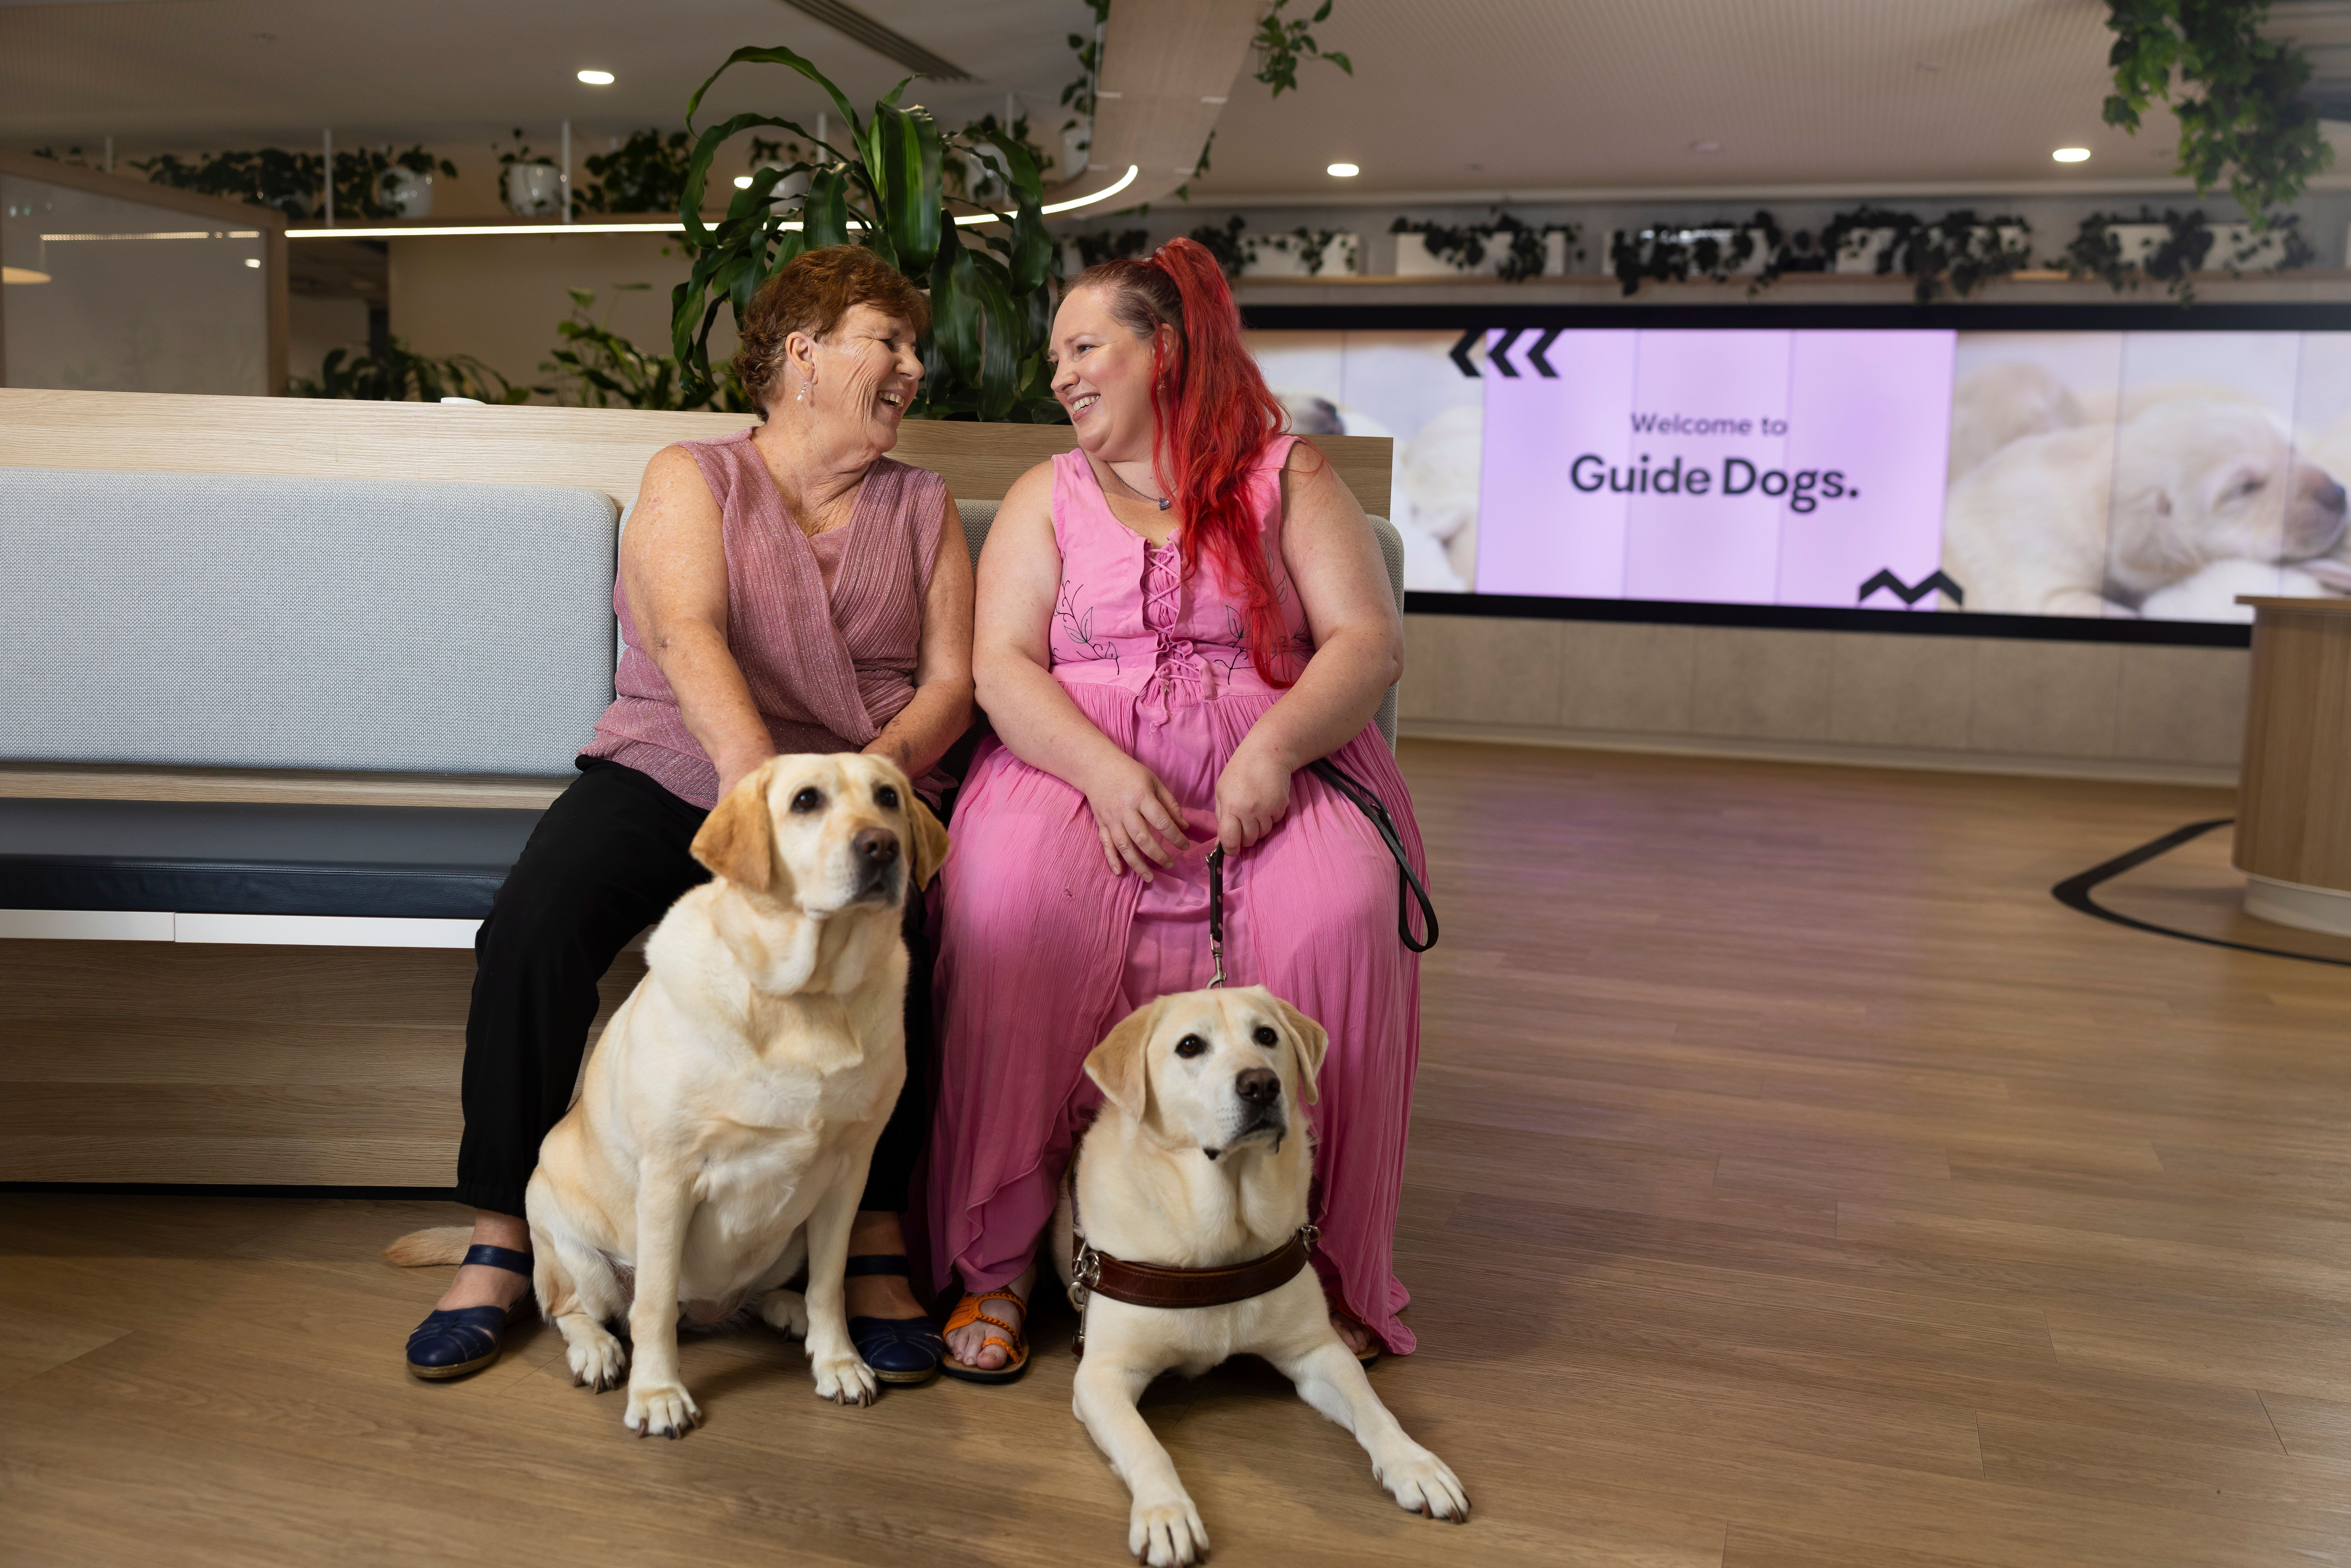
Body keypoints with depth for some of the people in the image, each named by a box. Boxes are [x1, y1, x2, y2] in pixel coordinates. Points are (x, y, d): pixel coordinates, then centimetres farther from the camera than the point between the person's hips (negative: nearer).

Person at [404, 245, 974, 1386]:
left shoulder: (922, 507, 14)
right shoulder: (692, 478, 5)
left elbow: (950, 681, 5)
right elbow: (688, 634, -14)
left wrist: (870, 772, -16)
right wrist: (757, 774, -34)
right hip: (670, 769, 0)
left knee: (880, 933, -31)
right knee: (533, 924, -26)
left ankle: (875, 1247, -17)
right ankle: (500, 1244, -12)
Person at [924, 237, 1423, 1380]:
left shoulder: (1287, 478, 12)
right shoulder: (1049, 495, 16)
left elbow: (1369, 638, 1)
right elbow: (1001, 665, 3)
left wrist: (1275, 748, -18)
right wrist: (1103, 772, -16)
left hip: (1271, 772, 0)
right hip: (1075, 768, 1)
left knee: (1341, 911, -32)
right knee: (1010, 899, -31)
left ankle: (1321, 1259, -15)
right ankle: (994, 1259, -19)